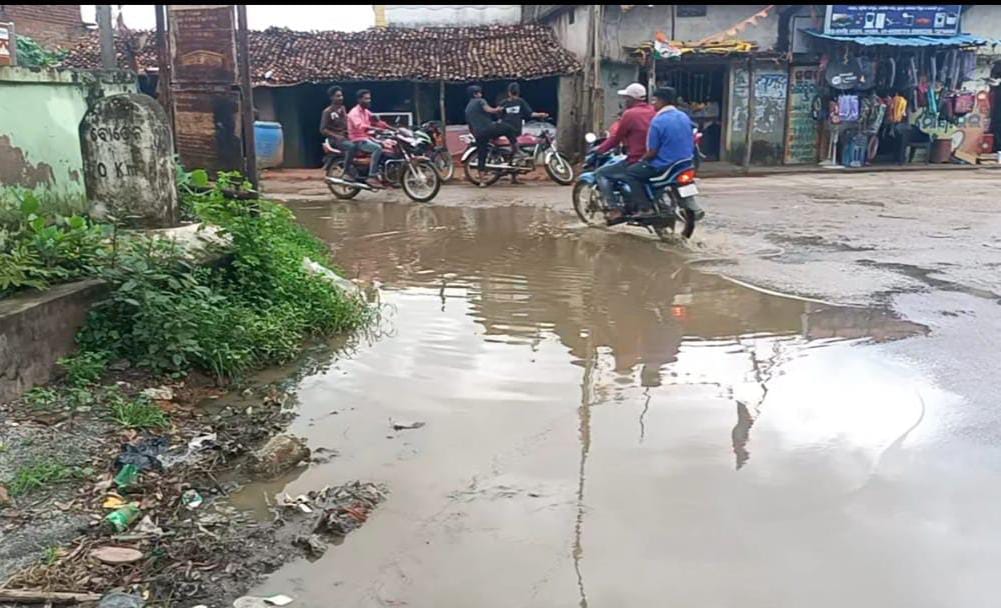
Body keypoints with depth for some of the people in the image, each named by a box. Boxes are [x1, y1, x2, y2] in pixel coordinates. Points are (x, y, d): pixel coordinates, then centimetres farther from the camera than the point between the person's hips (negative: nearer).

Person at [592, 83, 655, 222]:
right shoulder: (653, 111, 9)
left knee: (601, 173, 5)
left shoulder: (630, 114, -11)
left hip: (636, 162, -8)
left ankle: (615, 210, -5)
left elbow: (616, 139, -4)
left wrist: (599, 150, 11)